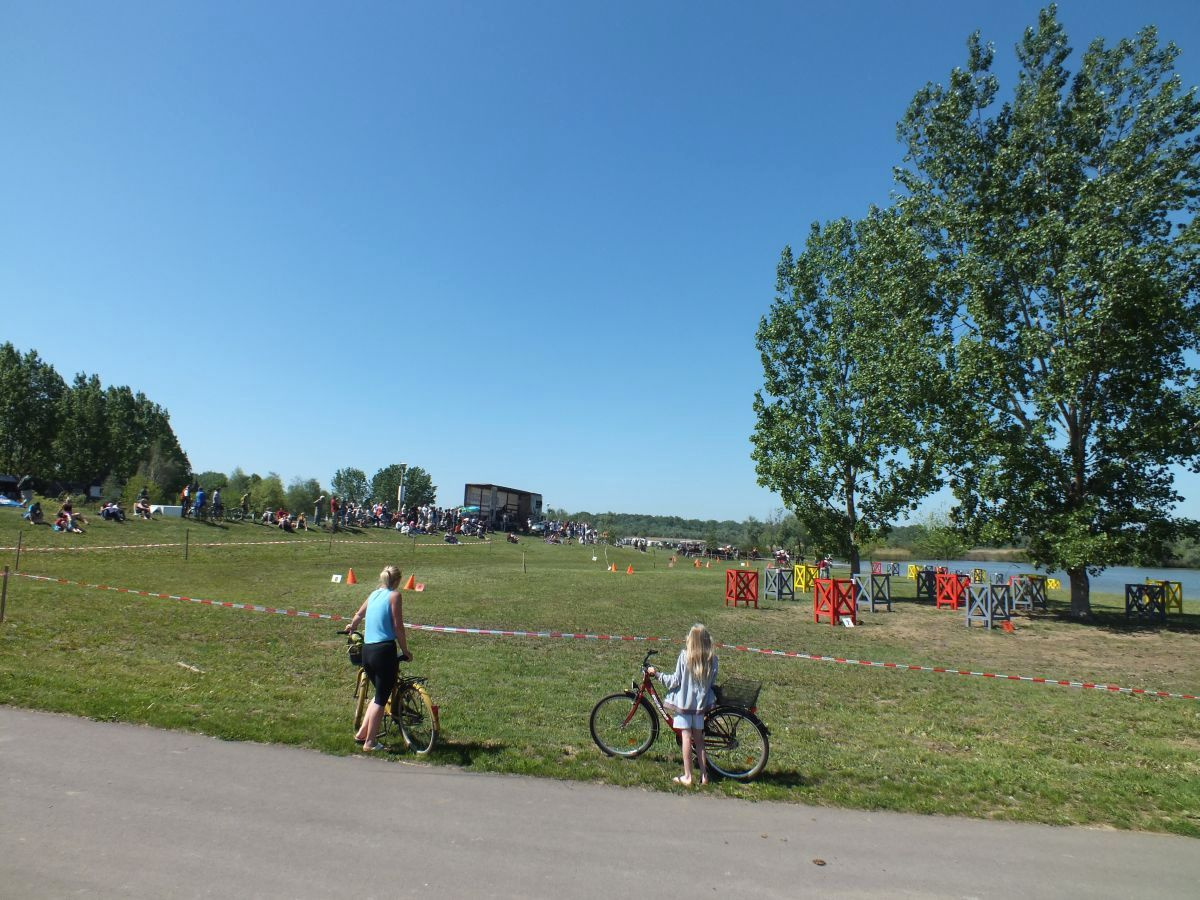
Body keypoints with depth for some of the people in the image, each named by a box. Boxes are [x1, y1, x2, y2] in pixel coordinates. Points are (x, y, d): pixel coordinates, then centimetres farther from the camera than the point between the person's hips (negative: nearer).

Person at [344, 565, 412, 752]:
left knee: (380, 693, 24)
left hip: (366, 651, 7)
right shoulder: (394, 595, -6)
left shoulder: (374, 594, 14)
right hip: (384, 650, -7)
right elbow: (398, 627, -10)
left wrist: (351, 627, 53)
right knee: (381, 698, 5)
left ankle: (362, 732, 23)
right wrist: (405, 652, 0)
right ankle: (370, 742, 9)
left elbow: (358, 615, 32)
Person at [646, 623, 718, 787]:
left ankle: (687, 777, 7)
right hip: (701, 703, 3)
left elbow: (675, 681, -11)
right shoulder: (712, 659, -5)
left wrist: (657, 673, 0)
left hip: (683, 701, -3)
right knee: (699, 739, 14)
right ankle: (704, 775, 17)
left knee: (686, 737, 3)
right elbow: (712, 682, 4)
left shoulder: (685, 655, -14)